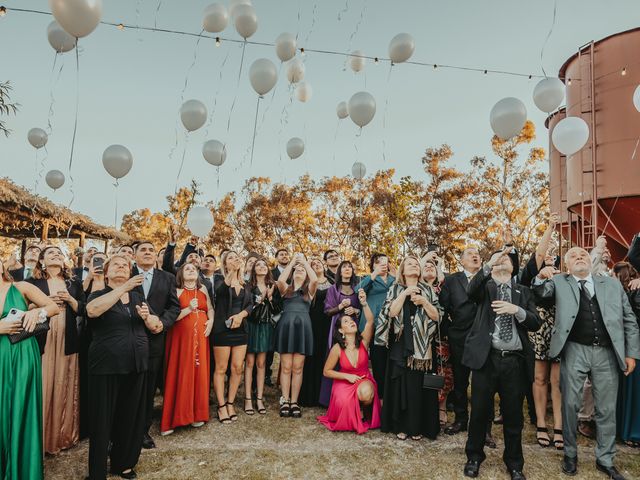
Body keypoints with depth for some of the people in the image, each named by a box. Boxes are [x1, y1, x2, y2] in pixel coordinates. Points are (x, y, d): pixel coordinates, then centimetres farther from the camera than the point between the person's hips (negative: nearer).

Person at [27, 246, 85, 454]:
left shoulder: (73, 283, 12)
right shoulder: (33, 282, 6)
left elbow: (83, 310, 8)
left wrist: (70, 299, -8)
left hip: (67, 342, 2)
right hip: (42, 341, -2)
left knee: (65, 388, 6)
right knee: (44, 388, -2)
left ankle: (64, 434, 18)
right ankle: (42, 436, 11)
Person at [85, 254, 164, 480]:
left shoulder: (138, 296, 12)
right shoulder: (98, 294, 1)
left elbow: (157, 328, 10)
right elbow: (92, 310, -24)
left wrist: (147, 316, -11)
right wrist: (123, 288, -26)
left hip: (136, 365, 4)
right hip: (107, 366, -4)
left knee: (131, 417, 13)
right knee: (103, 419, 5)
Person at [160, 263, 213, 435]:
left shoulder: (203, 290, 12)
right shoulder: (177, 292, 0)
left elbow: (210, 308, 18)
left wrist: (211, 321, 0)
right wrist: (189, 309, -19)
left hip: (200, 337, 4)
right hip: (181, 337, -4)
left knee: (199, 373, 4)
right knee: (180, 374, -5)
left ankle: (197, 414, 15)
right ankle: (175, 417, 4)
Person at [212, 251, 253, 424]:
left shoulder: (245, 284, 13)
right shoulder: (220, 281, -1)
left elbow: (251, 304, 5)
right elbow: (220, 291, -24)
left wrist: (241, 314, -14)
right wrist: (232, 273, -37)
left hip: (240, 329, 4)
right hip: (223, 329, -4)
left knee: (238, 368, 4)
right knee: (221, 368, 0)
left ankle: (230, 403, 17)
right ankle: (221, 406, 10)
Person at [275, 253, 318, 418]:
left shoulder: (309, 289, 13)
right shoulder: (286, 288, 14)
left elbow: (315, 279, -9)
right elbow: (280, 280, -9)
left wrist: (305, 261, 0)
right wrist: (292, 261, -1)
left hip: (303, 327, 0)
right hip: (286, 326, 0)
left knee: (297, 368, 3)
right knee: (286, 367, 1)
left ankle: (294, 402, 10)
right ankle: (285, 401, 10)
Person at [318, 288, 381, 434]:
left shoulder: (363, 341, -11)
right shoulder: (337, 349, -13)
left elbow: (370, 321, -30)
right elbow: (327, 371, -3)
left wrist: (364, 304, -45)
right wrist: (347, 376, -13)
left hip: (364, 379, 1)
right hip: (344, 382, 0)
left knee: (366, 393, -34)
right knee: (345, 404, -30)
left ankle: (363, 411, 4)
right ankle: (352, 420, 11)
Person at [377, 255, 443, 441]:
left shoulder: (428, 290, 9)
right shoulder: (395, 289, 5)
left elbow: (437, 316, 1)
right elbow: (391, 312, -9)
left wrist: (423, 302, -12)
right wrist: (404, 293, -15)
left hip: (422, 345, 1)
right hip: (401, 344, -1)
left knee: (419, 385, 3)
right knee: (401, 384, 2)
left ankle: (418, 426, 16)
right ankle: (400, 425, 13)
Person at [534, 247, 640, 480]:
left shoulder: (612, 284, 11)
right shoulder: (559, 282, 7)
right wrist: (541, 278, -23)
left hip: (607, 353, 2)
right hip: (575, 351, -2)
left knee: (607, 408, 10)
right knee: (570, 404, 5)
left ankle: (605, 460, 27)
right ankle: (570, 454, 23)